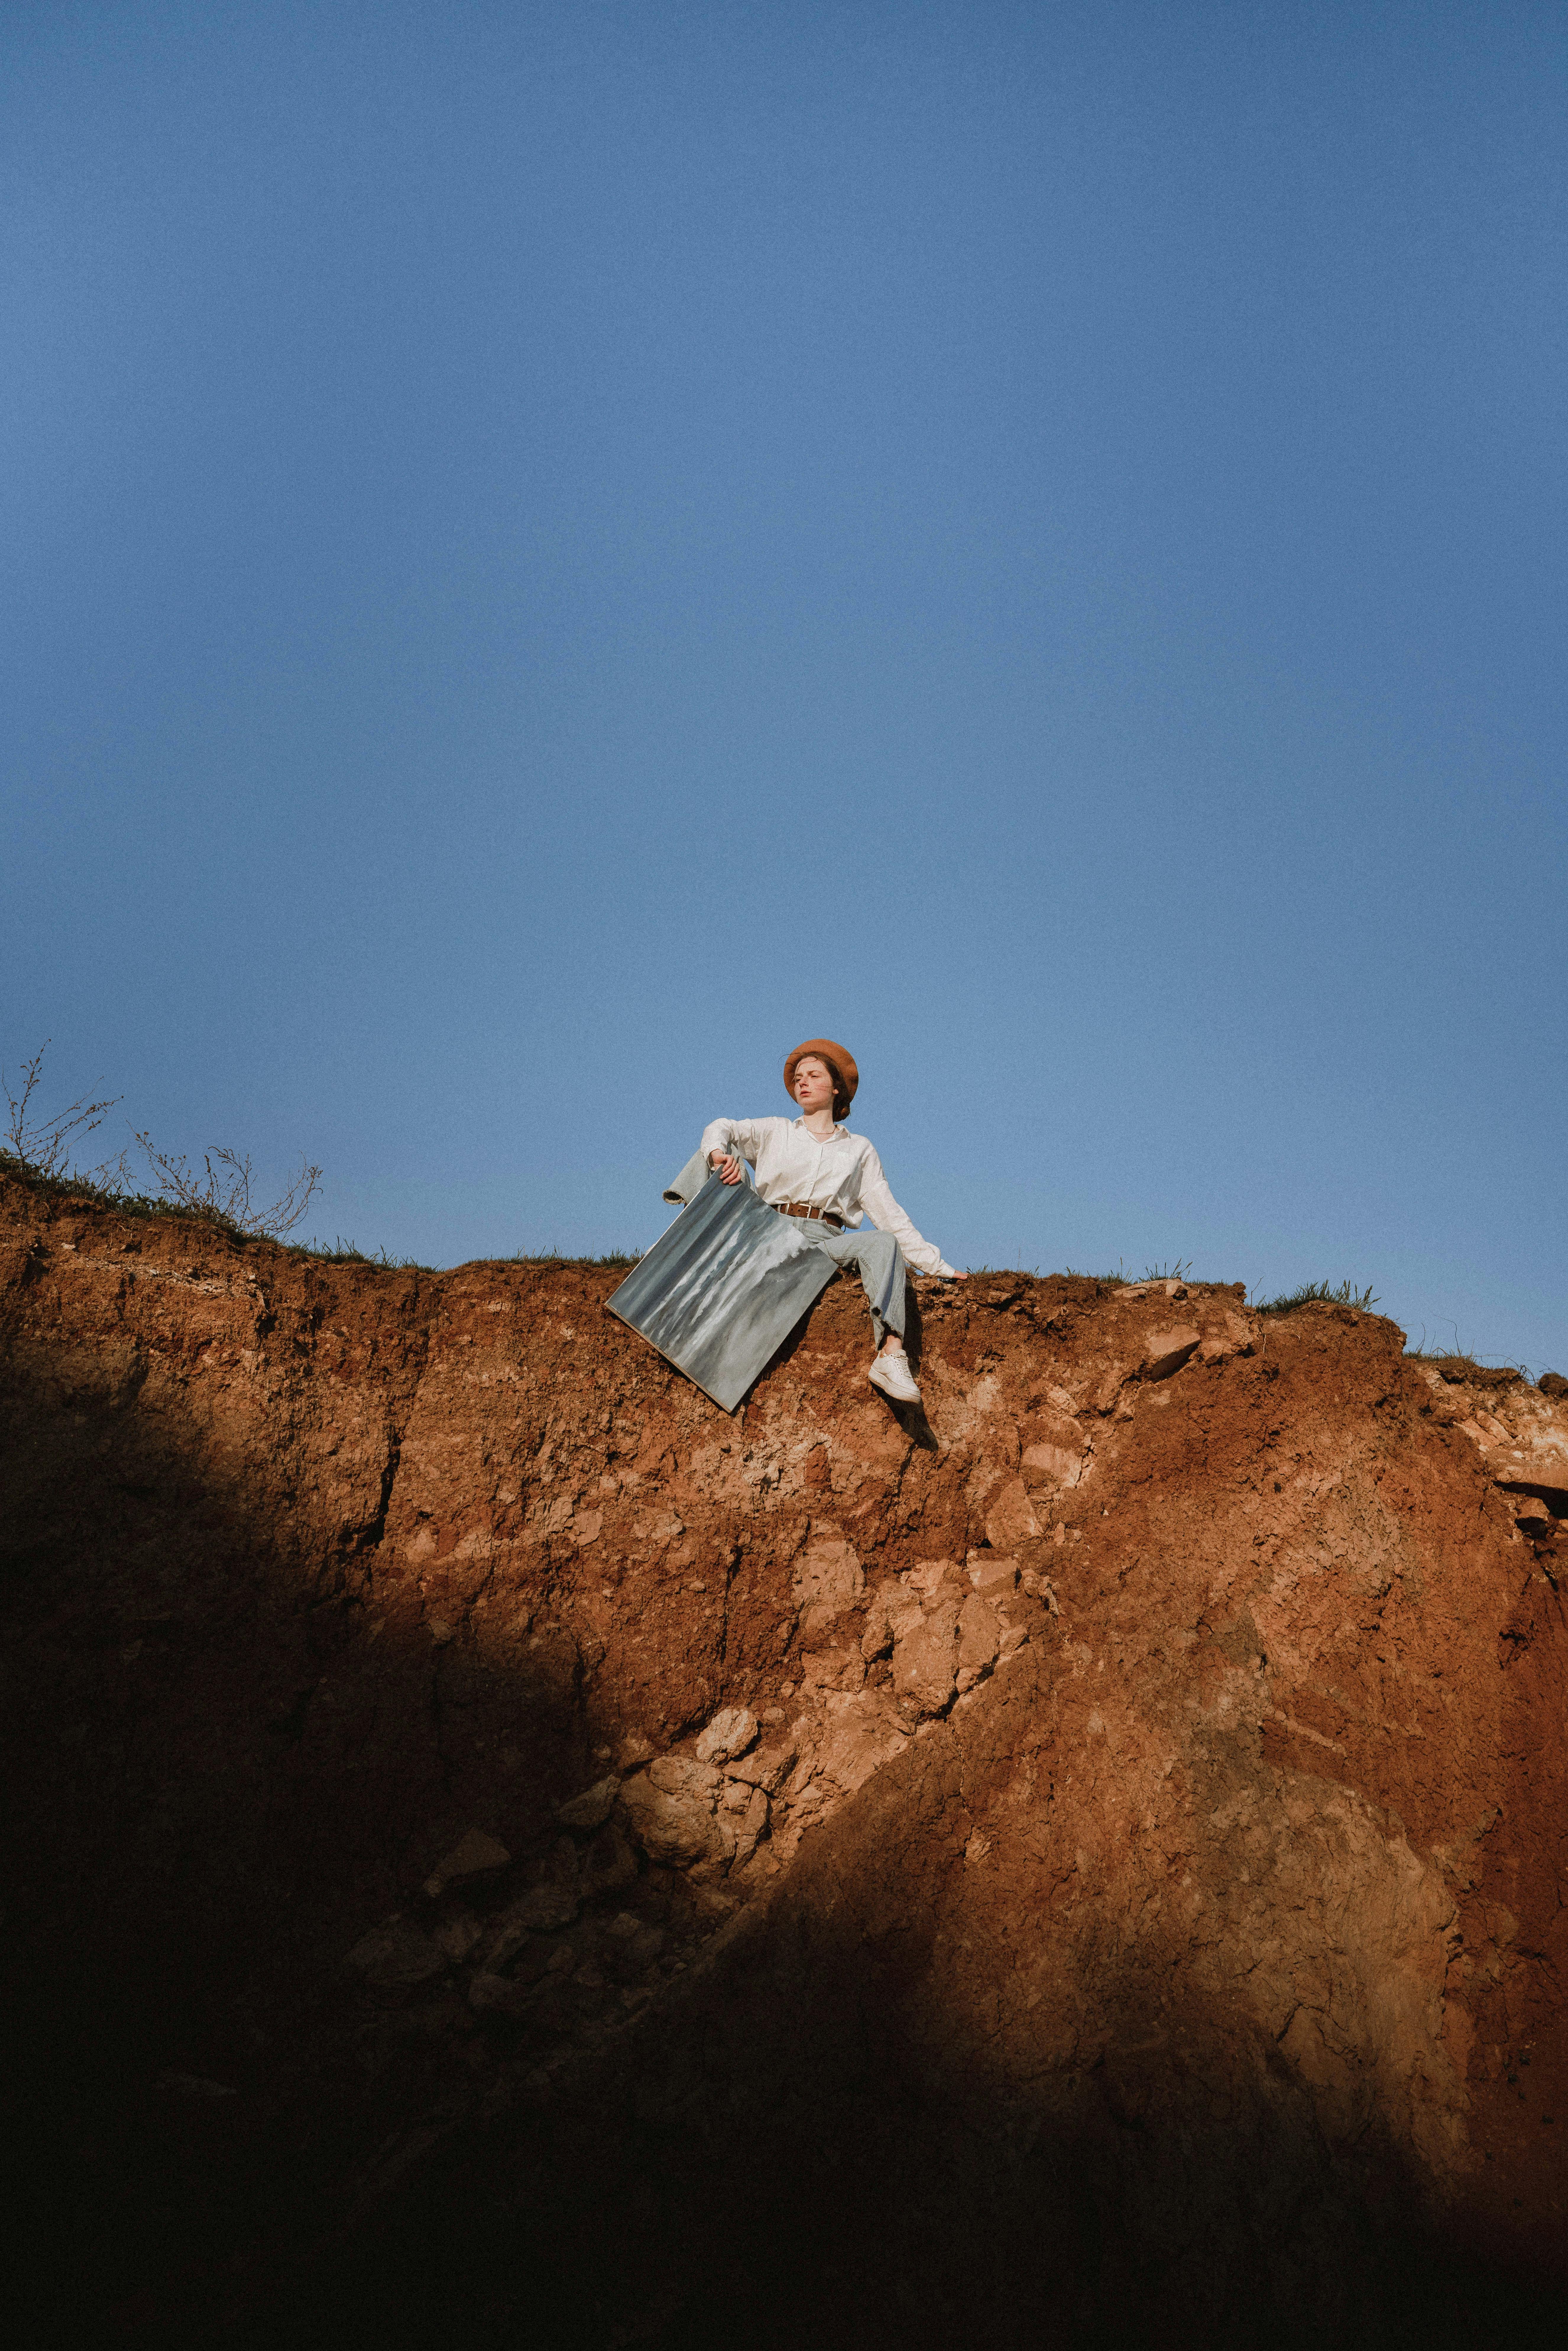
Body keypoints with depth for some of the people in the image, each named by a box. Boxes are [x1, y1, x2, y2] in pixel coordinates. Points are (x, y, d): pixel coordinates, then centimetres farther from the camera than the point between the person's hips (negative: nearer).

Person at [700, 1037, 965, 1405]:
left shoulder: (858, 1150, 22)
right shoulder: (776, 1133, 22)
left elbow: (890, 1215, 18)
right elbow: (721, 1129, 7)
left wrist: (938, 1266, 10)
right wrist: (719, 1151, -19)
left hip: (826, 1243, 0)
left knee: (883, 1243, -31)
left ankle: (890, 1352, -48)